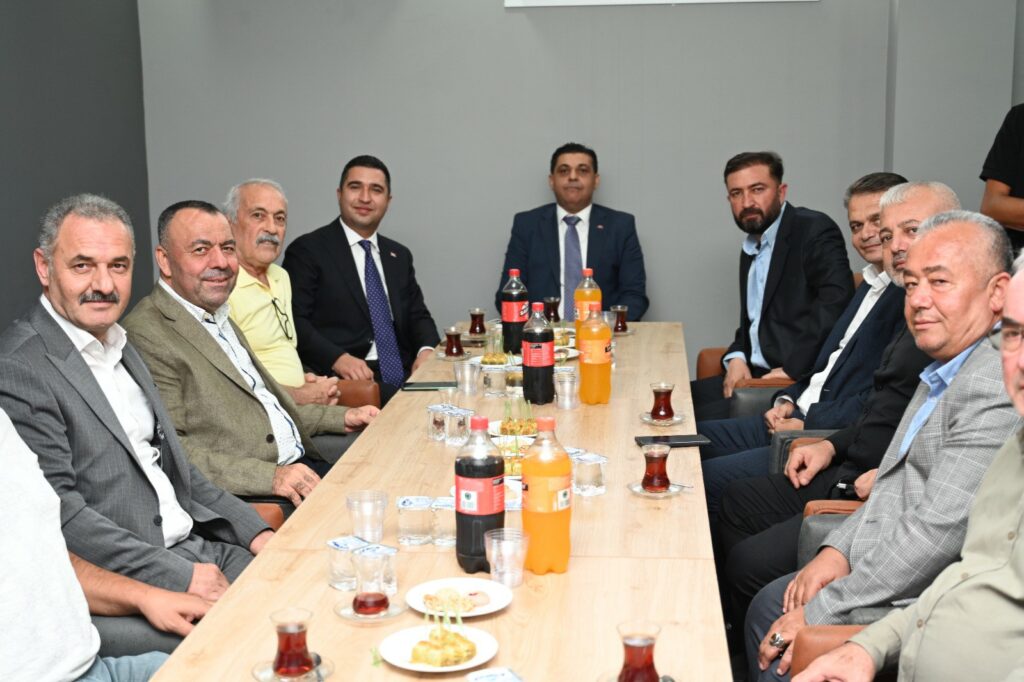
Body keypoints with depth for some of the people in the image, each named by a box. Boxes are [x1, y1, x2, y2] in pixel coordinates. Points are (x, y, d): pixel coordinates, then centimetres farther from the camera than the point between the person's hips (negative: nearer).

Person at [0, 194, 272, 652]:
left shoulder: (120, 347, 16)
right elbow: (60, 514, -18)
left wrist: (255, 532, 7)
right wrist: (180, 576, -19)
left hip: (198, 548, 9)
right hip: (125, 581, -9)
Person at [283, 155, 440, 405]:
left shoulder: (399, 256, 21)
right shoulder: (308, 250, 2)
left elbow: (418, 315, 19)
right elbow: (294, 320, -7)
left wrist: (427, 350, -4)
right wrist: (338, 359, -22)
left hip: (404, 375, 7)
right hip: (347, 380, -7)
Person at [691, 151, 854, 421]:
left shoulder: (815, 230, -8)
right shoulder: (751, 248, 20)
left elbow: (836, 301, -21)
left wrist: (792, 368, -22)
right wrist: (736, 358, 4)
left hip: (799, 382, -8)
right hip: (753, 375, 8)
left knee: (702, 420, -23)